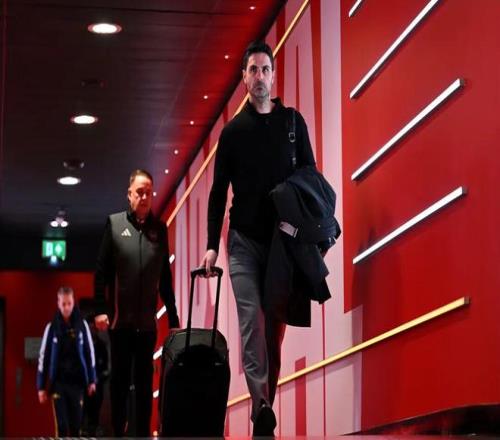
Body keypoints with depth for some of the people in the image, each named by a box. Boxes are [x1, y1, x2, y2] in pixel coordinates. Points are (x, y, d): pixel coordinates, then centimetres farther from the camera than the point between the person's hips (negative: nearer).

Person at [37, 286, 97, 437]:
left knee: (76, 423, 4)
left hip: (77, 381, 1)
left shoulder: (82, 325, 2)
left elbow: (90, 353, 6)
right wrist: (41, 386, 1)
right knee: (62, 424, -6)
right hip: (58, 382, -1)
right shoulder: (52, 327, -1)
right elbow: (43, 356, 2)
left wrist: (92, 380, 3)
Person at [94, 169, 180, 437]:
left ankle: (143, 432, 8)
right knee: (120, 378, 5)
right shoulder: (115, 223, 2)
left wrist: (173, 318, 7)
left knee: (145, 380, 5)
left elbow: (165, 278, 9)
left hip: (147, 320, 2)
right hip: (120, 318, -2)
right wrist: (100, 309, -9)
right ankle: (118, 432, 11)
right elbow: (102, 271, -1)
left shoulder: (159, 228, 8)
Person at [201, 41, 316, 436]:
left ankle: (266, 408, 10)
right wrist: (212, 245, -1)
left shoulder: (292, 121, 8)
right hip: (245, 241, -1)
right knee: (252, 323, -12)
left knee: (275, 327, 3)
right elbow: (219, 192, 7)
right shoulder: (233, 130, 7)